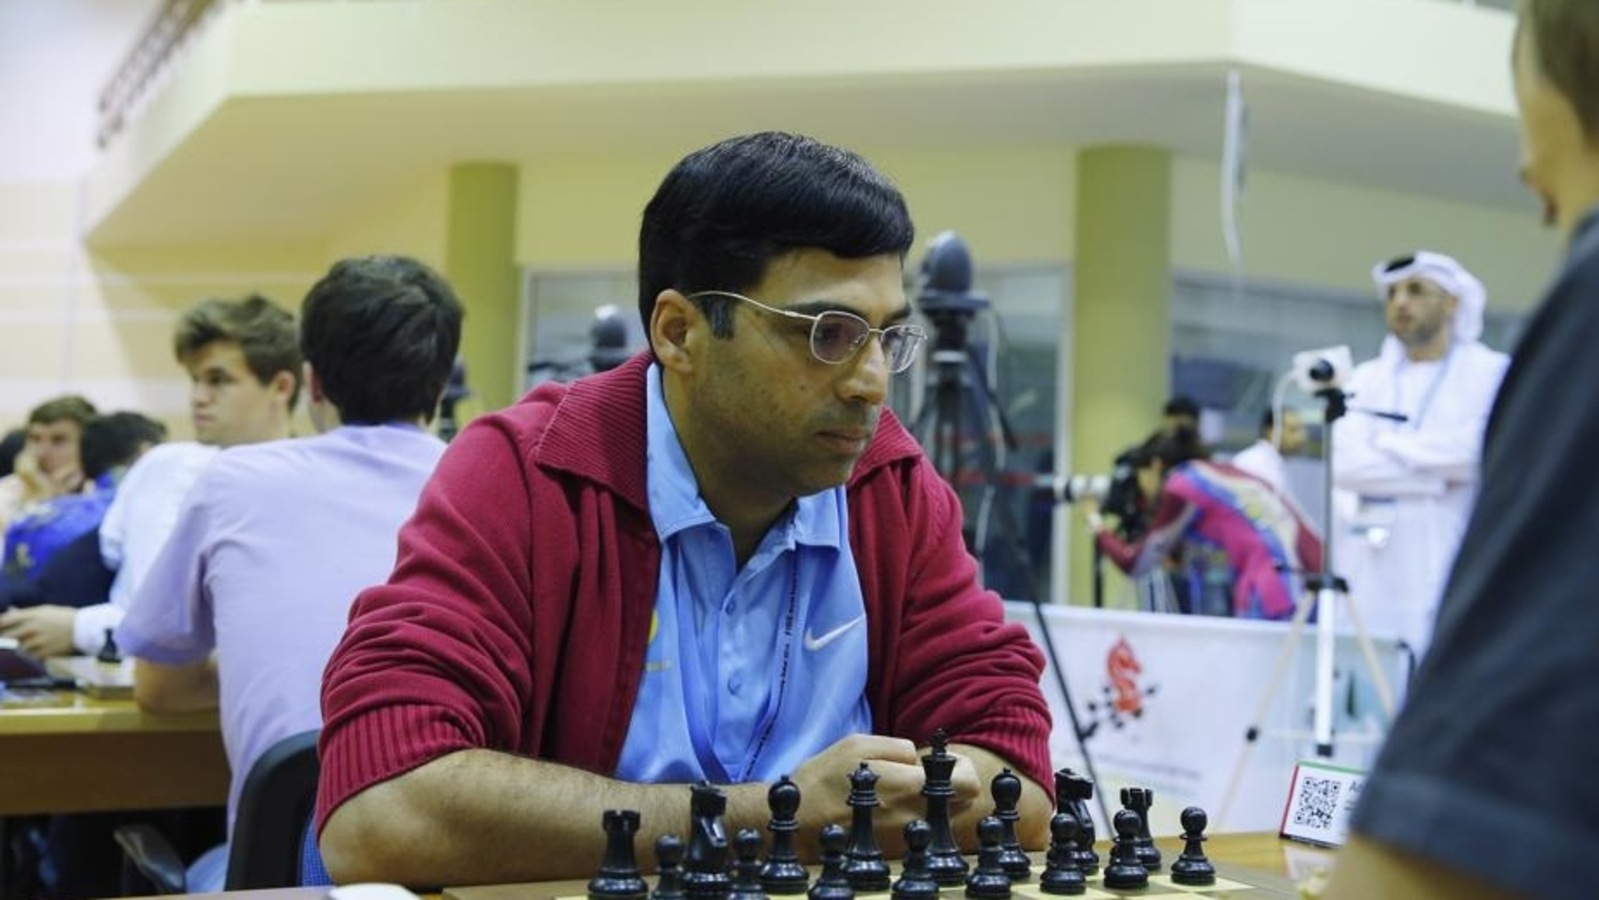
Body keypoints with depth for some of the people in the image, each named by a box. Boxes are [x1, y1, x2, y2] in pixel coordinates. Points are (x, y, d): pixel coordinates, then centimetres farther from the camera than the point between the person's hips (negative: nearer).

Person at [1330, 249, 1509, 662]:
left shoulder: (1492, 373, 6)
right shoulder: (1365, 379, 17)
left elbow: (1479, 449, -12)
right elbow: (1345, 460, 1)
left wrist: (1387, 446, -2)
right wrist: (1436, 477, -6)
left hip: (1452, 567, -3)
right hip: (1372, 566, 3)